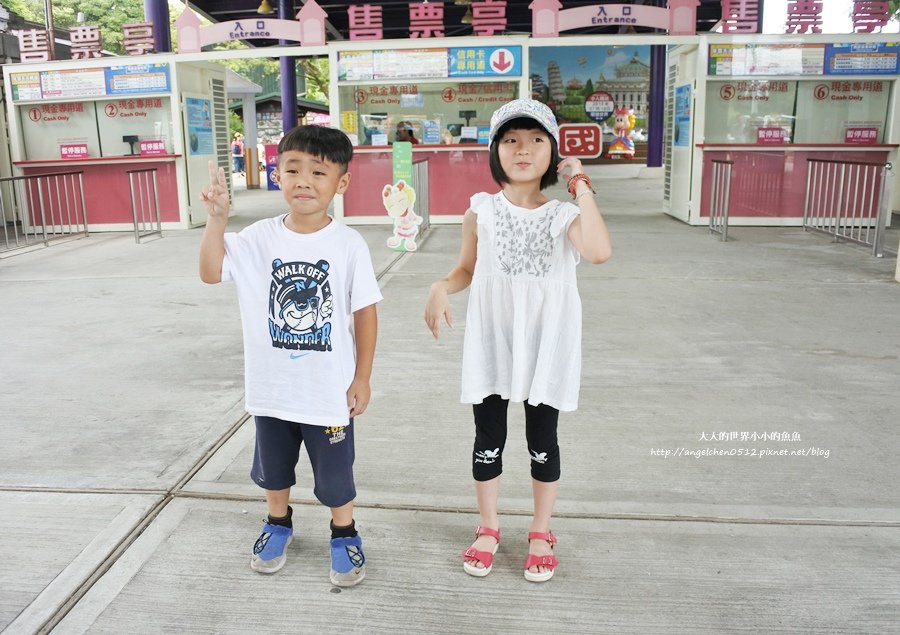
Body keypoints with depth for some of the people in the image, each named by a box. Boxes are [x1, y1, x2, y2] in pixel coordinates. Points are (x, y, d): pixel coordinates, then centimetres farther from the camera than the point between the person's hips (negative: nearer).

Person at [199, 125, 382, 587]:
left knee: (335, 474, 13)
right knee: (272, 467, 23)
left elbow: (365, 312, -7)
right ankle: (278, 523, 50)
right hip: (271, 387, 3)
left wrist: (362, 378, -5)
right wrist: (217, 218, -22)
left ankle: (344, 534, 39)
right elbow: (211, 272, -10)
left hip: (329, 390, -3)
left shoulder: (349, 244, -13)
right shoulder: (259, 238, -6)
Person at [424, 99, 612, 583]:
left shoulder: (564, 215, -5)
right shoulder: (482, 210, -2)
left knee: (542, 440, 12)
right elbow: (466, 270, 8)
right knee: (488, 438, 11)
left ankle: (541, 534, 32)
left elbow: (599, 252, -26)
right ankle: (488, 529, 32)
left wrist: (581, 186, -19)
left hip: (546, 343, 0)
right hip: (492, 341, 1)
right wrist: (441, 288, -13)